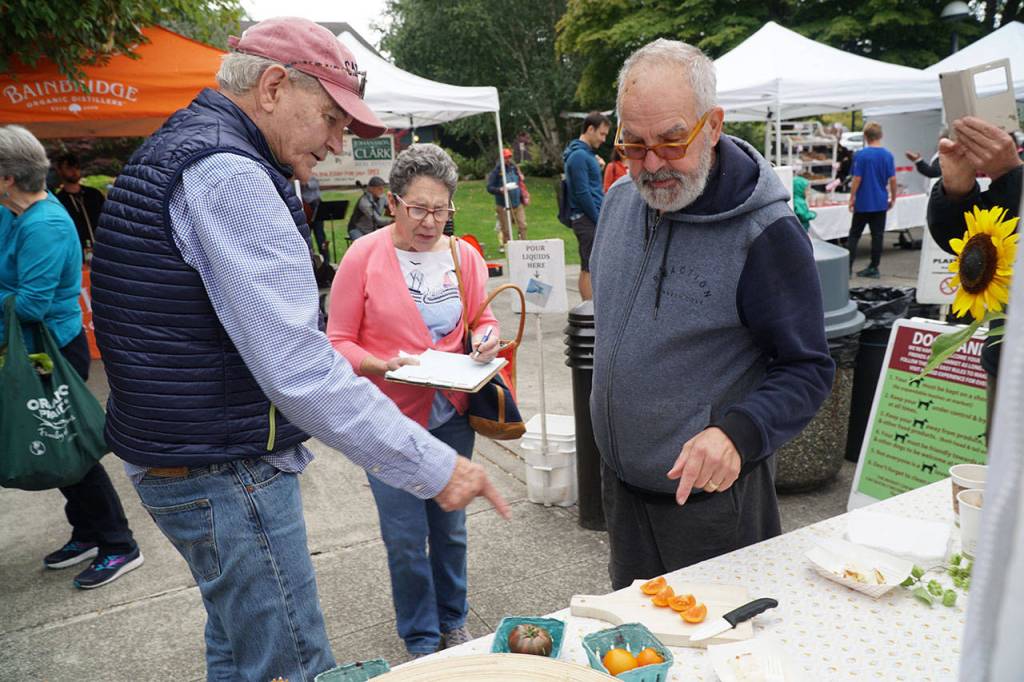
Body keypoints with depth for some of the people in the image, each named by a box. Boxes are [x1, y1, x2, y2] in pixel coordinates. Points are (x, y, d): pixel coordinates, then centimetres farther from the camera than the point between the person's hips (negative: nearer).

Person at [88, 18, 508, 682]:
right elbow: (297, 369, -29)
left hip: (183, 456, 11)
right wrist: (435, 468, -25)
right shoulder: (227, 173, -21)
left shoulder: (180, 151, 13)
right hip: (226, 475, -11)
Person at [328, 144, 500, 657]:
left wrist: (486, 340, -10)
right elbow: (339, 342, -8)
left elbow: (484, 321, 12)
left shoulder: (464, 256, 0)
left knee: (450, 528, 17)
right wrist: (386, 366, -24)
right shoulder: (364, 255, -10)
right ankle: (421, 639, 31)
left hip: (451, 415, 3)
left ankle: (454, 623, 41)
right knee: (406, 537, 7)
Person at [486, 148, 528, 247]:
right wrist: (500, 190, -23)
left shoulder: (514, 168, 11)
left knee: (522, 226, -2)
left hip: (518, 204, 4)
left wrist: (525, 196, 14)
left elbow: (521, 183, 21)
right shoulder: (496, 171, -5)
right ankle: (505, 246, 13)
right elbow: (489, 187, -6)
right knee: (506, 229, 0)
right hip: (504, 206, -4)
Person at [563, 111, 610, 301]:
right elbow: (582, 193, -19)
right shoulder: (579, 155, -14)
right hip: (587, 219, -10)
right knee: (589, 269, -6)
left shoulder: (589, 154, 18)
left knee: (588, 268, 12)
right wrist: (599, 220, -15)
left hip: (594, 218, 10)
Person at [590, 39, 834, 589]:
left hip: (712, 493, -6)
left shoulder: (765, 232, -21)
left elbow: (807, 369, -16)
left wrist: (737, 434, -33)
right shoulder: (619, 201, -1)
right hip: (619, 482, 6)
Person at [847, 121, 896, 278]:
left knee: (854, 234, 6)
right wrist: (893, 198, 12)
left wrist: (852, 198, -3)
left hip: (863, 202, -3)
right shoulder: (888, 155, 0)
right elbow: (892, 179, 1)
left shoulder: (861, 155, -12)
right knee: (877, 235, 7)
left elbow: (857, 179, -12)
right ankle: (873, 268, 10)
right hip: (881, 202, 3)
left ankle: (847, 266, 3)